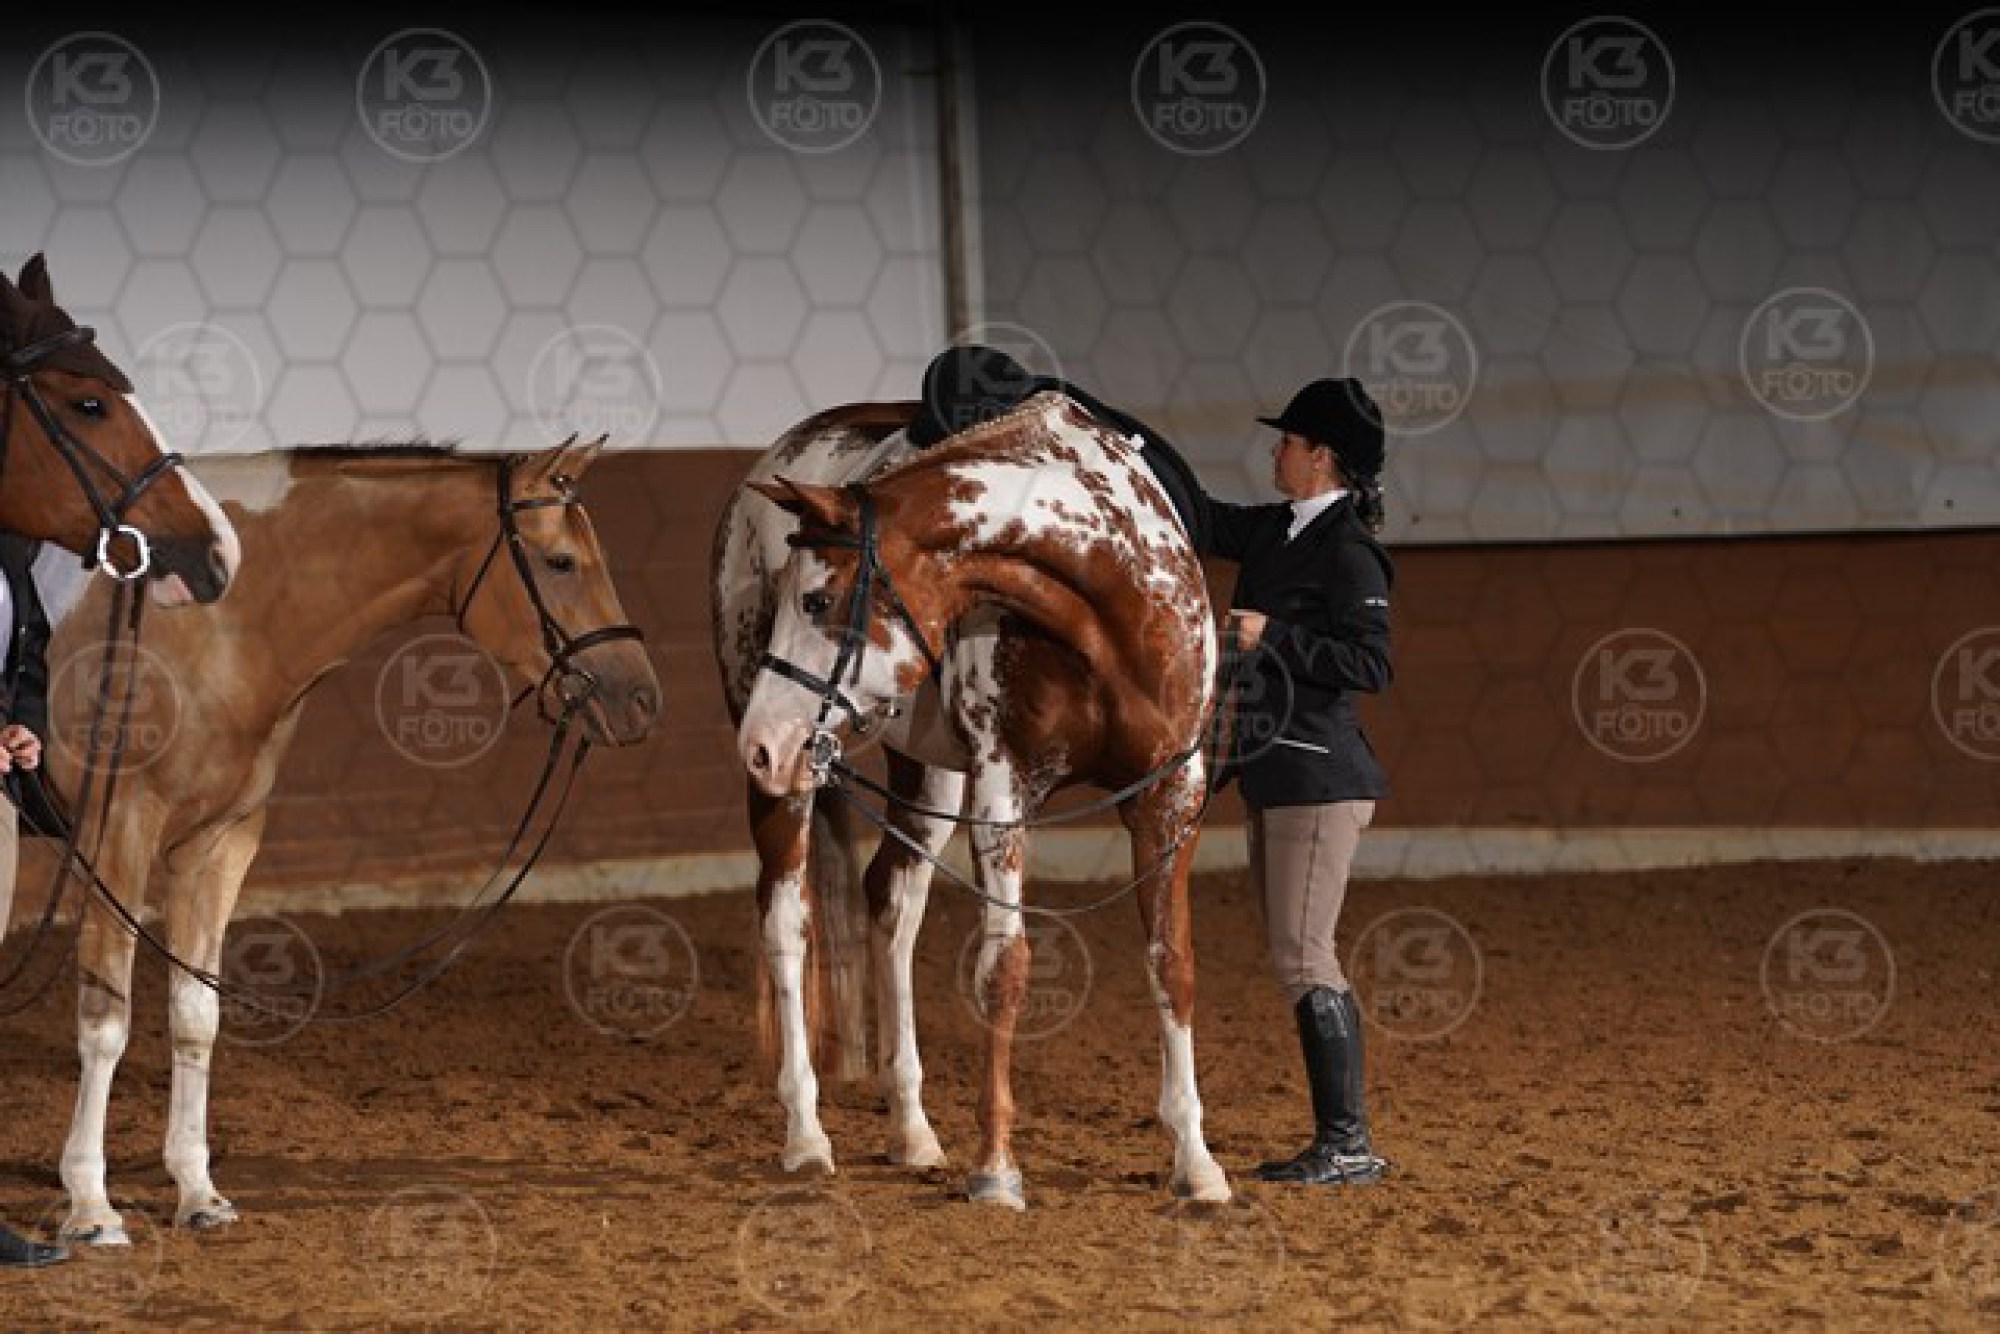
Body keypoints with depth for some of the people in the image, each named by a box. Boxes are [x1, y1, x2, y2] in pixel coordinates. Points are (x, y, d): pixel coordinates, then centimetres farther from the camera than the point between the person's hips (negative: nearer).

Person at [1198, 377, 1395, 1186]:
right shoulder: (1274, 533, 12)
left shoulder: (1347, 552, -13)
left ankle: (1349, 1145, -7)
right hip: (1274, 775, 9)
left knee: (1302, 958, -10)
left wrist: (1272, 636, -20)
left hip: (1318, 777, -9)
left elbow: (1371, 665, -19)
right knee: (1299, 962, 9)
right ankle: (1338, 1143, 12)